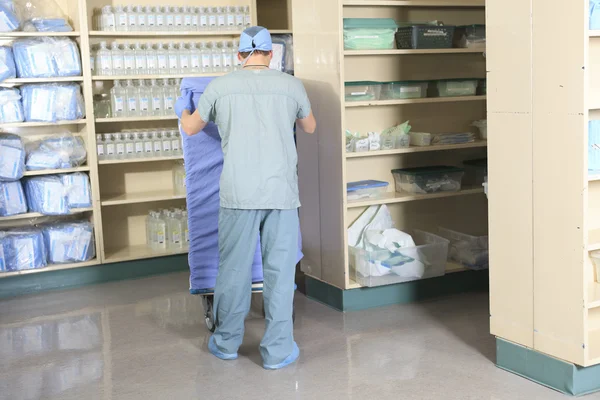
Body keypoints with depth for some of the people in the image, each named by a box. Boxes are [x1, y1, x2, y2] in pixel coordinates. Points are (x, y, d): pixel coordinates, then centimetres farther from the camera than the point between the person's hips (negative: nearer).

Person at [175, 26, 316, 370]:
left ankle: (227, 342, 25)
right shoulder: (292, 86, 3)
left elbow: (191, 128, 18)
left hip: (239, 194, 0)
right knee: (280, 271, 5)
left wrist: (183, 109, 41)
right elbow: (310, 128, 22)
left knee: (234, 269, 11)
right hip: (282, 193, 0)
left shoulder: (221, 86, 2)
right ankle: (278, 350, 11)